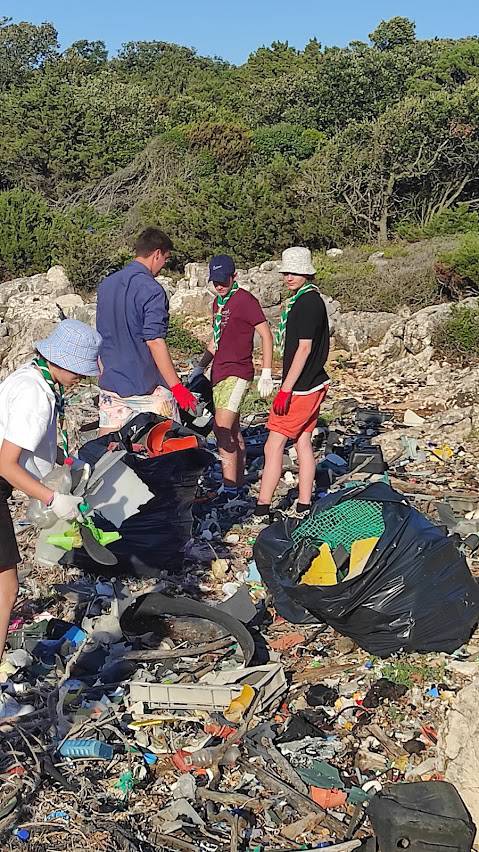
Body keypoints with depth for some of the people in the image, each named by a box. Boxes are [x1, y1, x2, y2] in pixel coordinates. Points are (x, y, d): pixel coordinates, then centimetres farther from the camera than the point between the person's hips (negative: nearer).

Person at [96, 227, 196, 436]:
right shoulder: (151, 290, -15)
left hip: (110, 383, 7)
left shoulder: (106, 284, 9)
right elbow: (154, 341, -21)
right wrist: (176, 386, -19)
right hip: (146, 385, -7)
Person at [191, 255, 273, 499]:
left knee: (222, 428, -16)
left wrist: (266, 374, -16)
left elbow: (266, 335, -11)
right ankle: (238, 484, 21)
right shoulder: (218, 302, 16)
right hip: (219, 373, 9)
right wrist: (201, 366, 16)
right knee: (232, 430, 13)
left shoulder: (245, 300, -10)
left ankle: (229, 489, -12)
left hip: (237, 373, -9)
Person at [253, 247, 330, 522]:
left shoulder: (308, 302, -15)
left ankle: (261, 510, -4)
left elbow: (304, 348, -20)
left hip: (302, 388, -10)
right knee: (303, 441, 11)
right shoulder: (308, 299, 15)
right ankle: (304, 507, 16)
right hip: (313, 385, 10)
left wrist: (285, 390, -21)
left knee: (274, 445, -7)